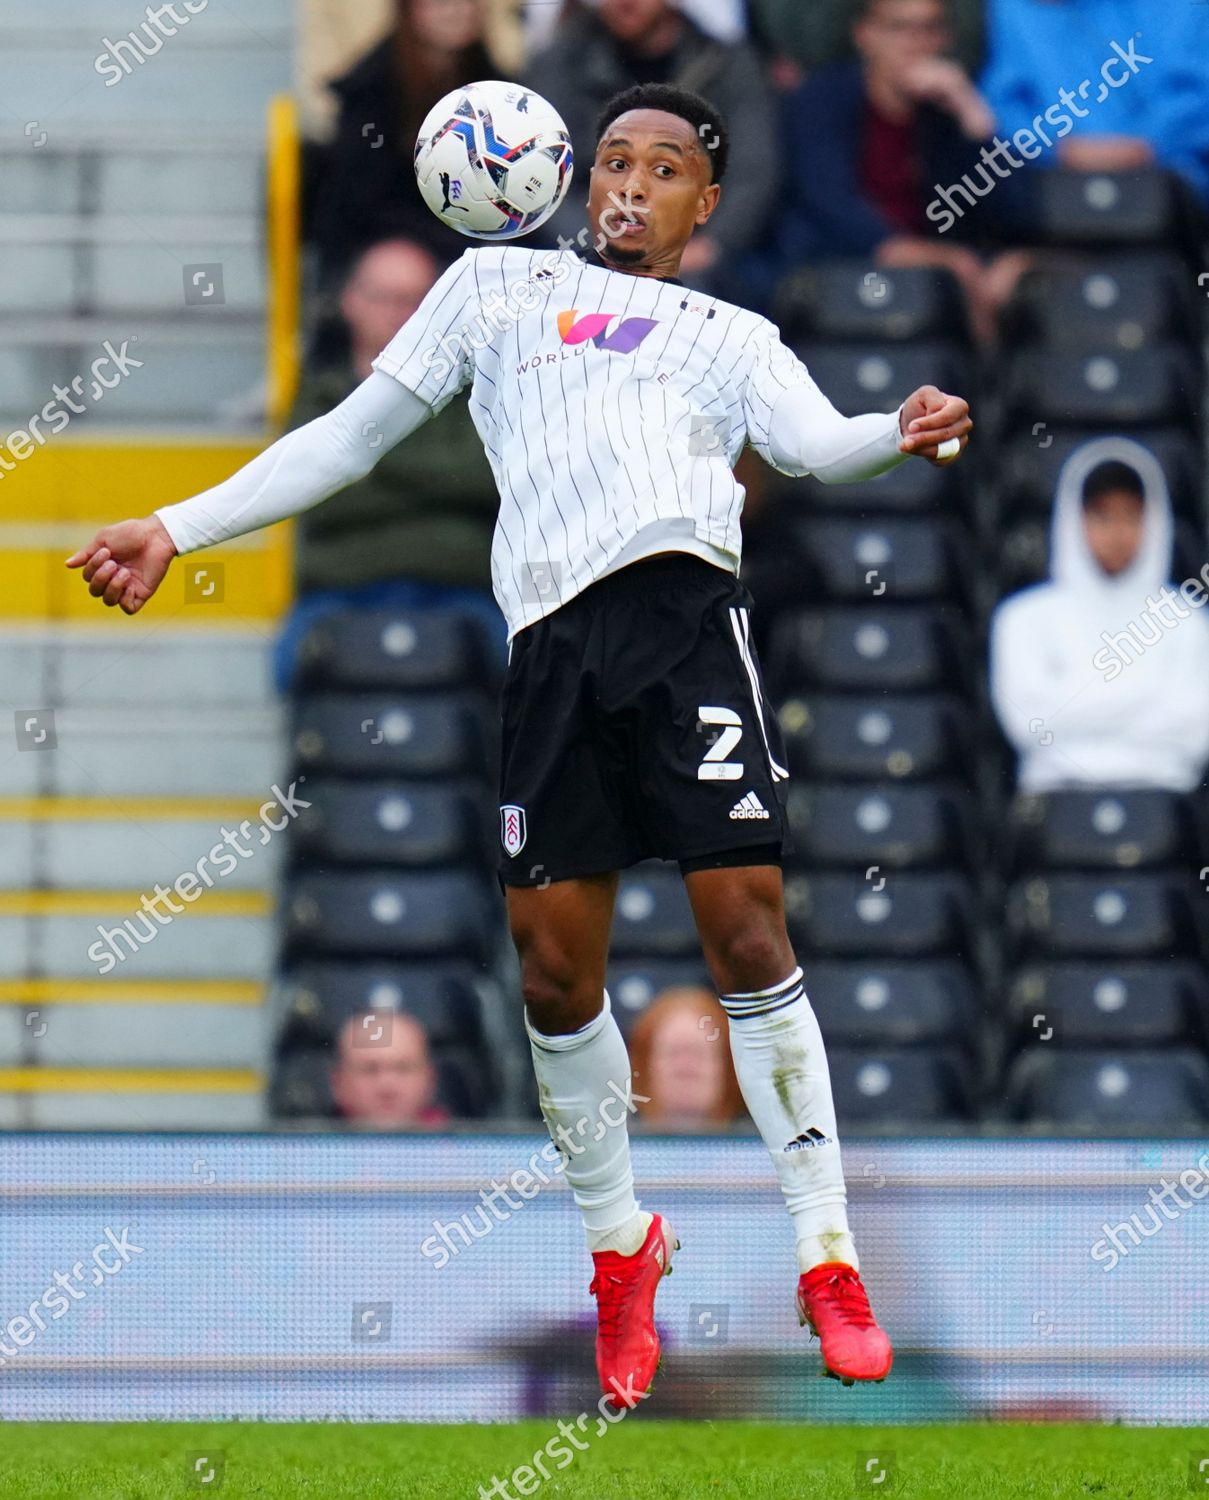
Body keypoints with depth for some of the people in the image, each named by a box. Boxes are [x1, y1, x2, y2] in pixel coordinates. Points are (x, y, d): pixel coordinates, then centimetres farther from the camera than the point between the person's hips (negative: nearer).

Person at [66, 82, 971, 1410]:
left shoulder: (733, 337, 22)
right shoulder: (501, 287, 26)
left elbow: (811, 442, 3)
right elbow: (353, 434, 27)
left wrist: (901, 436, -21)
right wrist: (177, 529, 22)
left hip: (685, 605, -1)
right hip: (552, 639, 1)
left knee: (746, 930, -11)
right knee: (554, 963, -3)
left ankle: (825, 1256, -4)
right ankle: (620, 1244, 18)